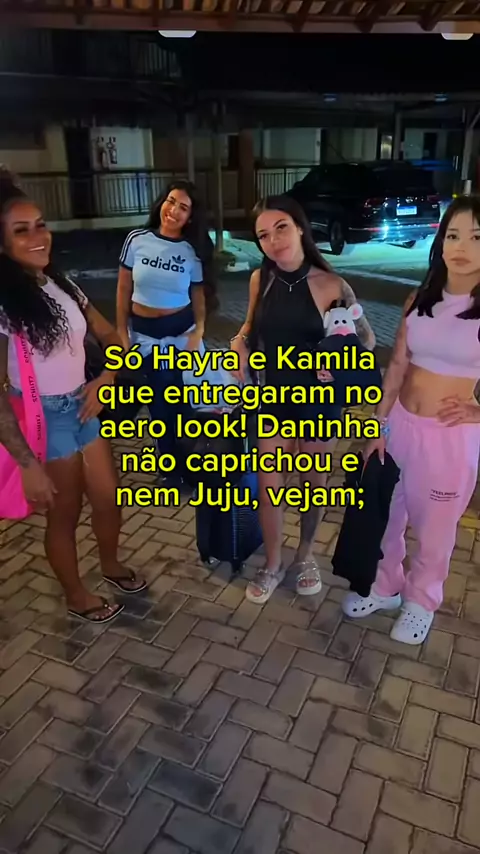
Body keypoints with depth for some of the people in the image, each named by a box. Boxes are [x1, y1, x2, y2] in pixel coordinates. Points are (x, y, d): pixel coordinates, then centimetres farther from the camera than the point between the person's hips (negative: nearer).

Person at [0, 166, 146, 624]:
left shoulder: (62, 285, 1)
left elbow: (111, 337, 12)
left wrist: (104, 382, -7)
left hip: (83, 406, 6)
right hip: (41, 418, -6)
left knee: (109, 499, 17)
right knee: (65, 512, 12)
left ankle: (111, 565, 46)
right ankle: (77, 596, 36)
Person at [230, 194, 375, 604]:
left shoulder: (331, 285, -16)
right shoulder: (260, 279, -6)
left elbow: (367, 339, -6)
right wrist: (240, 343, -9)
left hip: (319, 401, -2)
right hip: (275, 397, 2)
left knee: (314, 482, 15)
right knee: (269, 485, 6)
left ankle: (305, 555, 40)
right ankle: (272, 564, 30)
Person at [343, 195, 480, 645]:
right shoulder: (419, 300, 1)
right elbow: (396, 366, 4)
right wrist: (379, 427, 2)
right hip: (400, 424, 4)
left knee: (434, 526, 14)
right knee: (386, 514, 18)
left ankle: (422, 600, 39)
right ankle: (386, 586, 42)